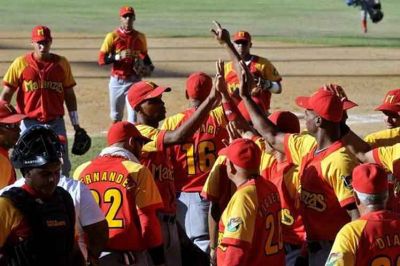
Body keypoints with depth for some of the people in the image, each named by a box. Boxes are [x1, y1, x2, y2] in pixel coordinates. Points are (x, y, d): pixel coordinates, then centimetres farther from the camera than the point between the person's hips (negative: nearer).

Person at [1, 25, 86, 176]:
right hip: (29, 123, -1)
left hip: (56, 123, 1)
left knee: (62, 168, 1)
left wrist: (76, 126, 9)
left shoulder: (61, 63, 5)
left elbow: (69, 95, 10)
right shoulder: (20, 63, -1)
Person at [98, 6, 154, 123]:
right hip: (117, 81, 0)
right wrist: (119, 56, -25)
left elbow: (144, 55, 20)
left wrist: (149, 67, -2)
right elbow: (101, 60, -9)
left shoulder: (140, 37, 5)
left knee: (133, 117, -9)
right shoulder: (113, 36, -4)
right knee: (116, 117, 12)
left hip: (134, 81, 0)